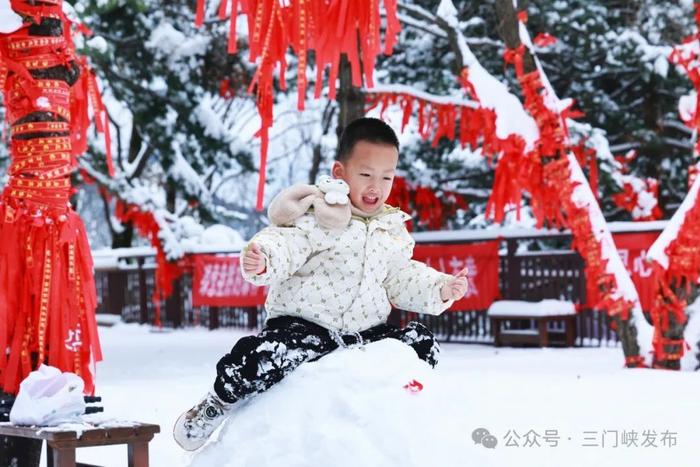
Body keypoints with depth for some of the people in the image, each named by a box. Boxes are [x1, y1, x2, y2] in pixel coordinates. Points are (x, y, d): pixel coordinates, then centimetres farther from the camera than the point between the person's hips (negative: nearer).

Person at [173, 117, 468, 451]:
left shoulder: (394, 232, 13)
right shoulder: (319, 216, -9)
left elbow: (402, 280, 22)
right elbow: (287, 244, -22)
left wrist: (440, 289, 7)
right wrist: (261, 262, -44)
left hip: (367, 331, 6)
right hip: (303, 324, -6)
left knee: (421, 344, 0)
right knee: (267, 355, -32)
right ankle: (218, 403, -3)